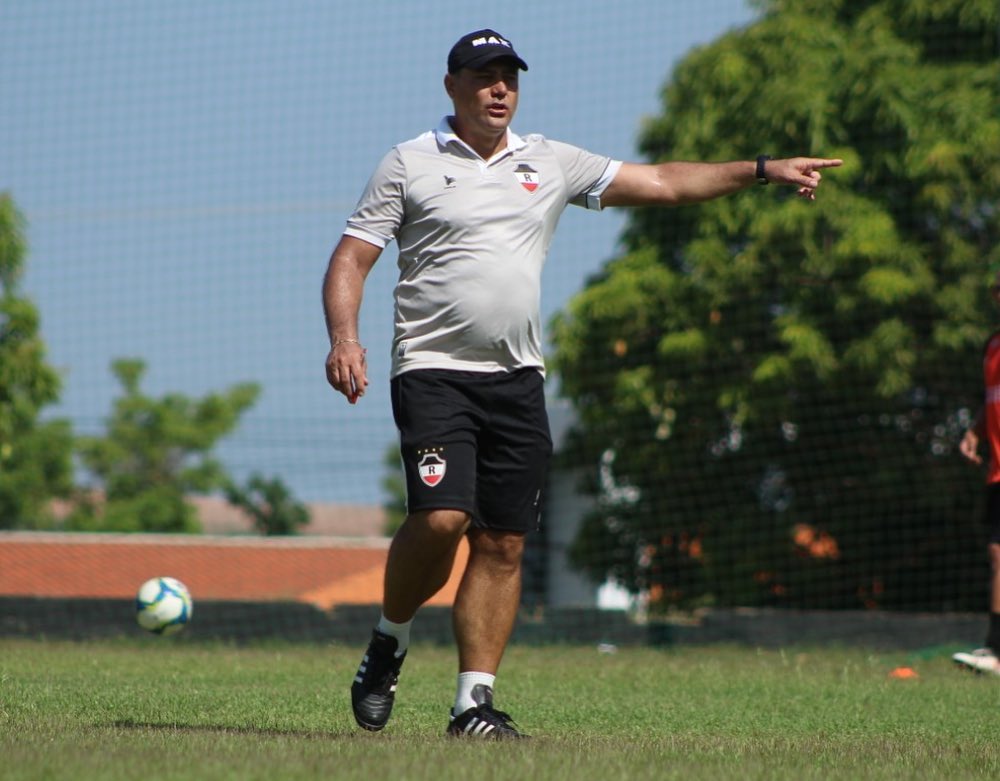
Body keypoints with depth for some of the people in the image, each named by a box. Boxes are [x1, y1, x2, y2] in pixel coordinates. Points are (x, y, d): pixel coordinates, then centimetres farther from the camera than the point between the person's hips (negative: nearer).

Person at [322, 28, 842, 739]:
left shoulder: (551, 163, 13)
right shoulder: (410, 165, 3)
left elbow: (661, 184, 15)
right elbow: (352, 257, 0)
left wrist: (760, 171, 8)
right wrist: (345, 337, -17)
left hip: (518, 380, 4)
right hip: (433, 371, -4)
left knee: (504, 544, 0)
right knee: (441, 518, -21)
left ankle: (475, 700, 4)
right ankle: (390, 641, 4)